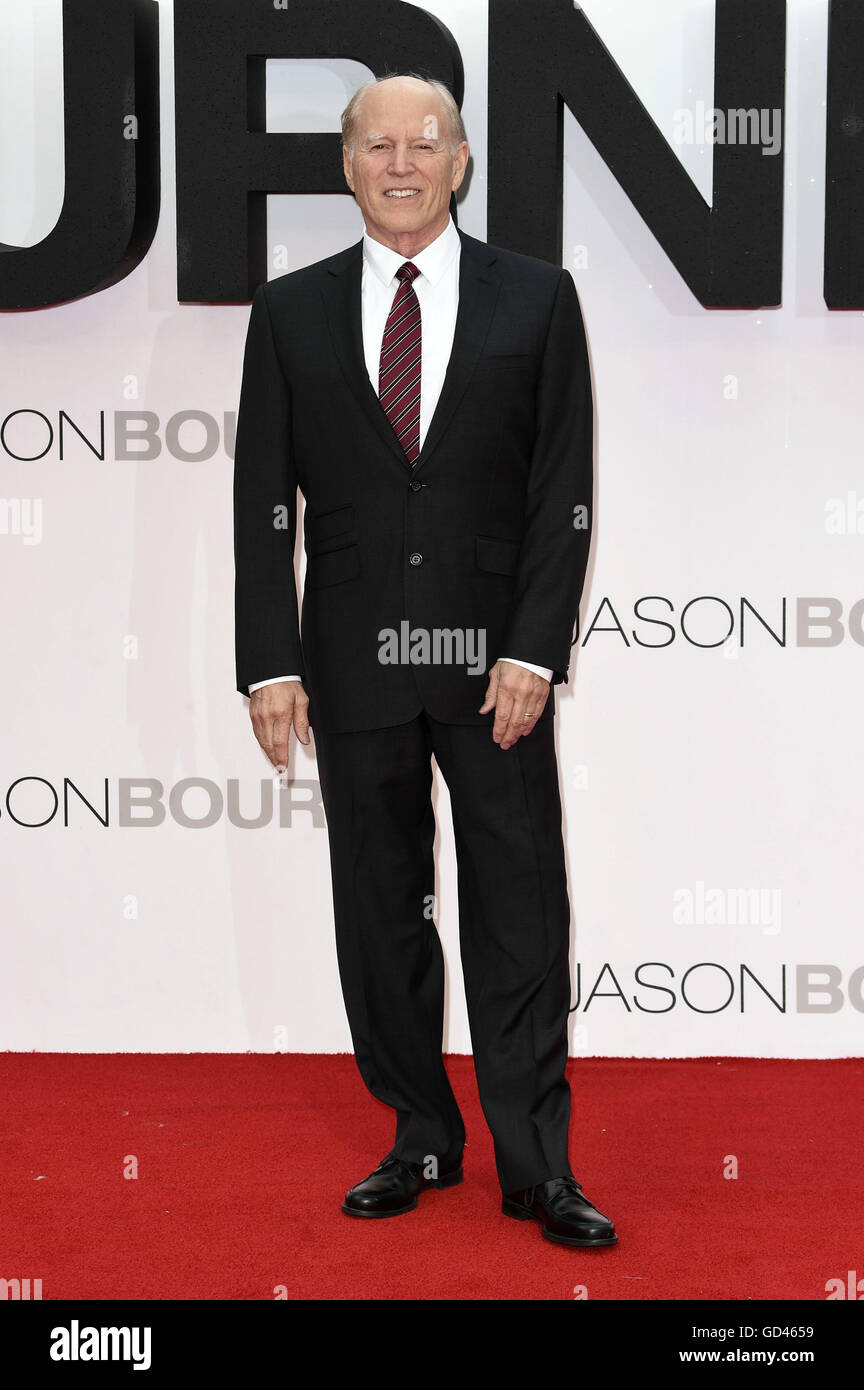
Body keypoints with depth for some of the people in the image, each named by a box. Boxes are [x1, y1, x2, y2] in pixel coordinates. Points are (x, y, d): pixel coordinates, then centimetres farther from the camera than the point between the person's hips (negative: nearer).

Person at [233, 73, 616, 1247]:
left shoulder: (537, 299, 3)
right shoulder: (291, 311, 6)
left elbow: (564, 492, -1)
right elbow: (265, 503, 4)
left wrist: (533, 653, -10)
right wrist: (270, 664, -4)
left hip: (496, 660, -1)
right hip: (354, 661, 2)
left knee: (521, 915, 1)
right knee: (380, 912, 9)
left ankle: (537, 1165, 10)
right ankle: (422, 1140, 23)